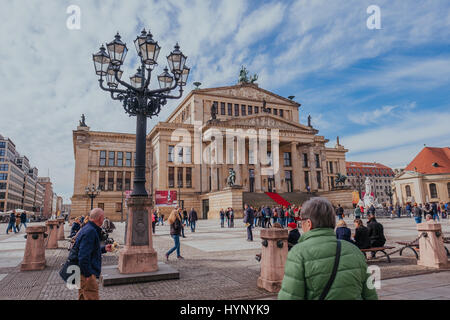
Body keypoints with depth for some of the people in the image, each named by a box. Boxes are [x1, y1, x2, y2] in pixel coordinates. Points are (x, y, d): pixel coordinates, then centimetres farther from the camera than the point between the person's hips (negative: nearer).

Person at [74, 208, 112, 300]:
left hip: (85, 273, 11)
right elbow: (83, 256, -27)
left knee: (83, 297, 21)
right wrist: (87, 275, -22)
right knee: (92, 297, -3)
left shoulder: (86, 229, 12)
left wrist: (104, 249, 18)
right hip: (87, 275, -11)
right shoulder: (90, 231, -22)